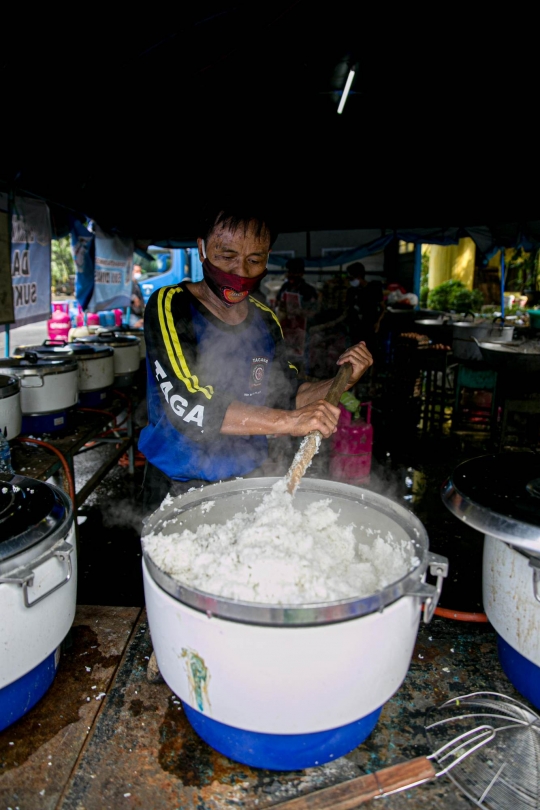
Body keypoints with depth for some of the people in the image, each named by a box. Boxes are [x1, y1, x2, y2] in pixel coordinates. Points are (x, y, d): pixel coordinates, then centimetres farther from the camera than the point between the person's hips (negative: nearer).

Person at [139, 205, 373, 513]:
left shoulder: (266, 320, 3)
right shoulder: (170, 306, -13)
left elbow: (285, 399, 8)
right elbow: (187, 406, -26)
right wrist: (289, 421, -31)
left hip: (250, 479, 5)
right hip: (179, 486, -4)